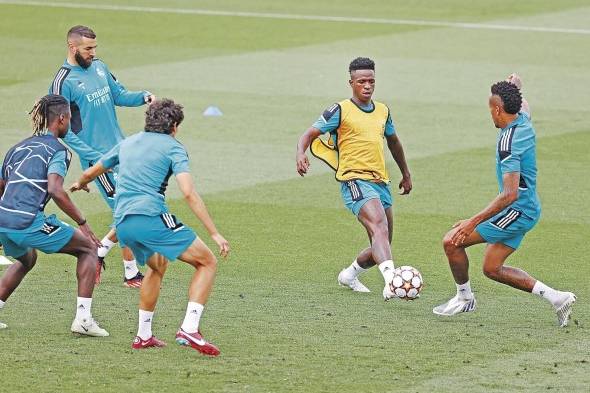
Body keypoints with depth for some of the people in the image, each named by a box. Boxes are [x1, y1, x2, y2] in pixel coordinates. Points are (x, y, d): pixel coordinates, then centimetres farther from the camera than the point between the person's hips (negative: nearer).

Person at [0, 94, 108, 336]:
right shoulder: (58, 150, -1)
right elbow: (55, 191, -17)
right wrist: (82, 223, -10)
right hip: (29, 223, -7)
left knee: (26, 259, 38)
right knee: (89, 248, 10)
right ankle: (83, 318, 1)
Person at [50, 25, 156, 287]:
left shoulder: (99, 67, 9)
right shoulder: (63, 82, -13)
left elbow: (119, 95, 18)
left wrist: (144, 97, -3)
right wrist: (94, 157, -18)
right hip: (98, 158, -8)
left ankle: (98, 253, 21)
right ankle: (131, 273, 8)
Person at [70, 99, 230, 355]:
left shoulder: (128, 143, 23)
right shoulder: (173, 147, 4)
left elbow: (90, 173, 36)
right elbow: (188, 193, -10)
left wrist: (80, 184, 61)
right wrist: (214, 233, -10)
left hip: (122, 223, 7)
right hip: (151, 217, -7)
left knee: (157, 266, 33)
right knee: (207, 262, 1)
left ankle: (143, 336, 31)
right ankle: (189, 329, -15)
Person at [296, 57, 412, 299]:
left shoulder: (382, 111, 17)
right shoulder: (341, 111, -1)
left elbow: (393, 142, 34)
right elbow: (310, 135, -4)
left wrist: (406, 175, 39)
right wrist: (300, 154, -25)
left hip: (380, 182, 7)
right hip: (355, 181, -7)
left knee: (381, 247, 10)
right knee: (379, 227, -30)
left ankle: (350, 275, 37)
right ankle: (390, 281, -47)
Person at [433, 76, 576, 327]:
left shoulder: (508, 143, -25)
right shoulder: (524, 122, 1)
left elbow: (510, 194, -31)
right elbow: (524, 106, 30)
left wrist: (473, 222, -32)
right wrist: (515, 89, 48)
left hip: (517, 211, -10)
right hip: (528, 209, 10)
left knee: (452, 241, -8)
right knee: (492, 269, 15)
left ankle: (464, 298, 10)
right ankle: (556, 297, 13)